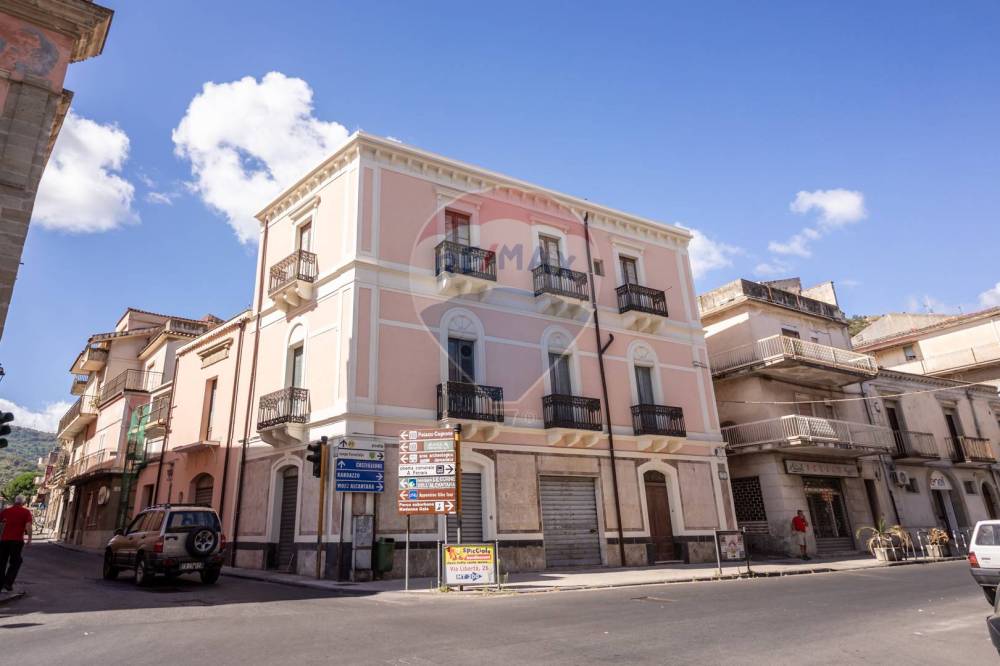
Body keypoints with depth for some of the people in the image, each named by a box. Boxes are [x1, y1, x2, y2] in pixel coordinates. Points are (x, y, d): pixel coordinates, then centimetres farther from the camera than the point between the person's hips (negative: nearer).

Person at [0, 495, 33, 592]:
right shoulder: (26, 512, -2)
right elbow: (28, 526, -12)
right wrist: (30, 536, -3)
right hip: (17, 540, -3)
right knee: (15, 562, 8)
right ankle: (8, 583, -3)